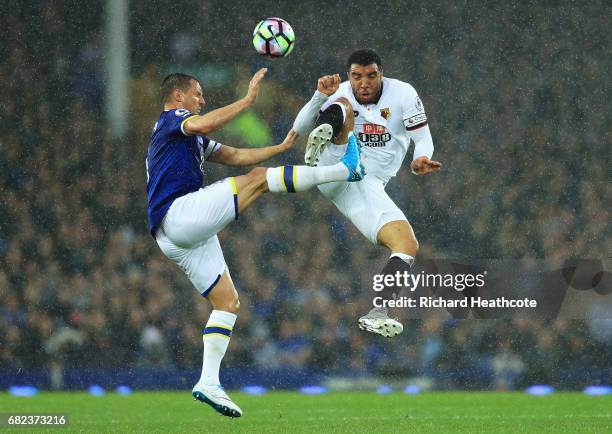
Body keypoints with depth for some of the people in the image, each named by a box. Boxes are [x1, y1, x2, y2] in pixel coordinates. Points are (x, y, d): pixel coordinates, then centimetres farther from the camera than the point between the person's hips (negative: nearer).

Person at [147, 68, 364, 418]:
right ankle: (346, 169, -15)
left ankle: (209, 382, -1)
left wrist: (282, 147, 24)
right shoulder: (171, 119, 3)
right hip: (178, 214, -10)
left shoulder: (192, 138, 32)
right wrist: (248, 100, -20)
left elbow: (237, 156, 30)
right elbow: (204, 125, -21)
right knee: (259, 179, -15)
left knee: (228, 301, 6)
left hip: (185, 237, 10)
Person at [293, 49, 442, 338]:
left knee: (408, 247, -13)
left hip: (368, 185, 2)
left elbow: (423, 139, 1)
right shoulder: (340, 93, 0)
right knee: (343, 107, -22)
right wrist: (320, 96, -24)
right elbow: (300, 129, -7)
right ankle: (325, 132, -56)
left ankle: (377, 314, -21)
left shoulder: (402, 94, 1)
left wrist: (421, 161, -23)